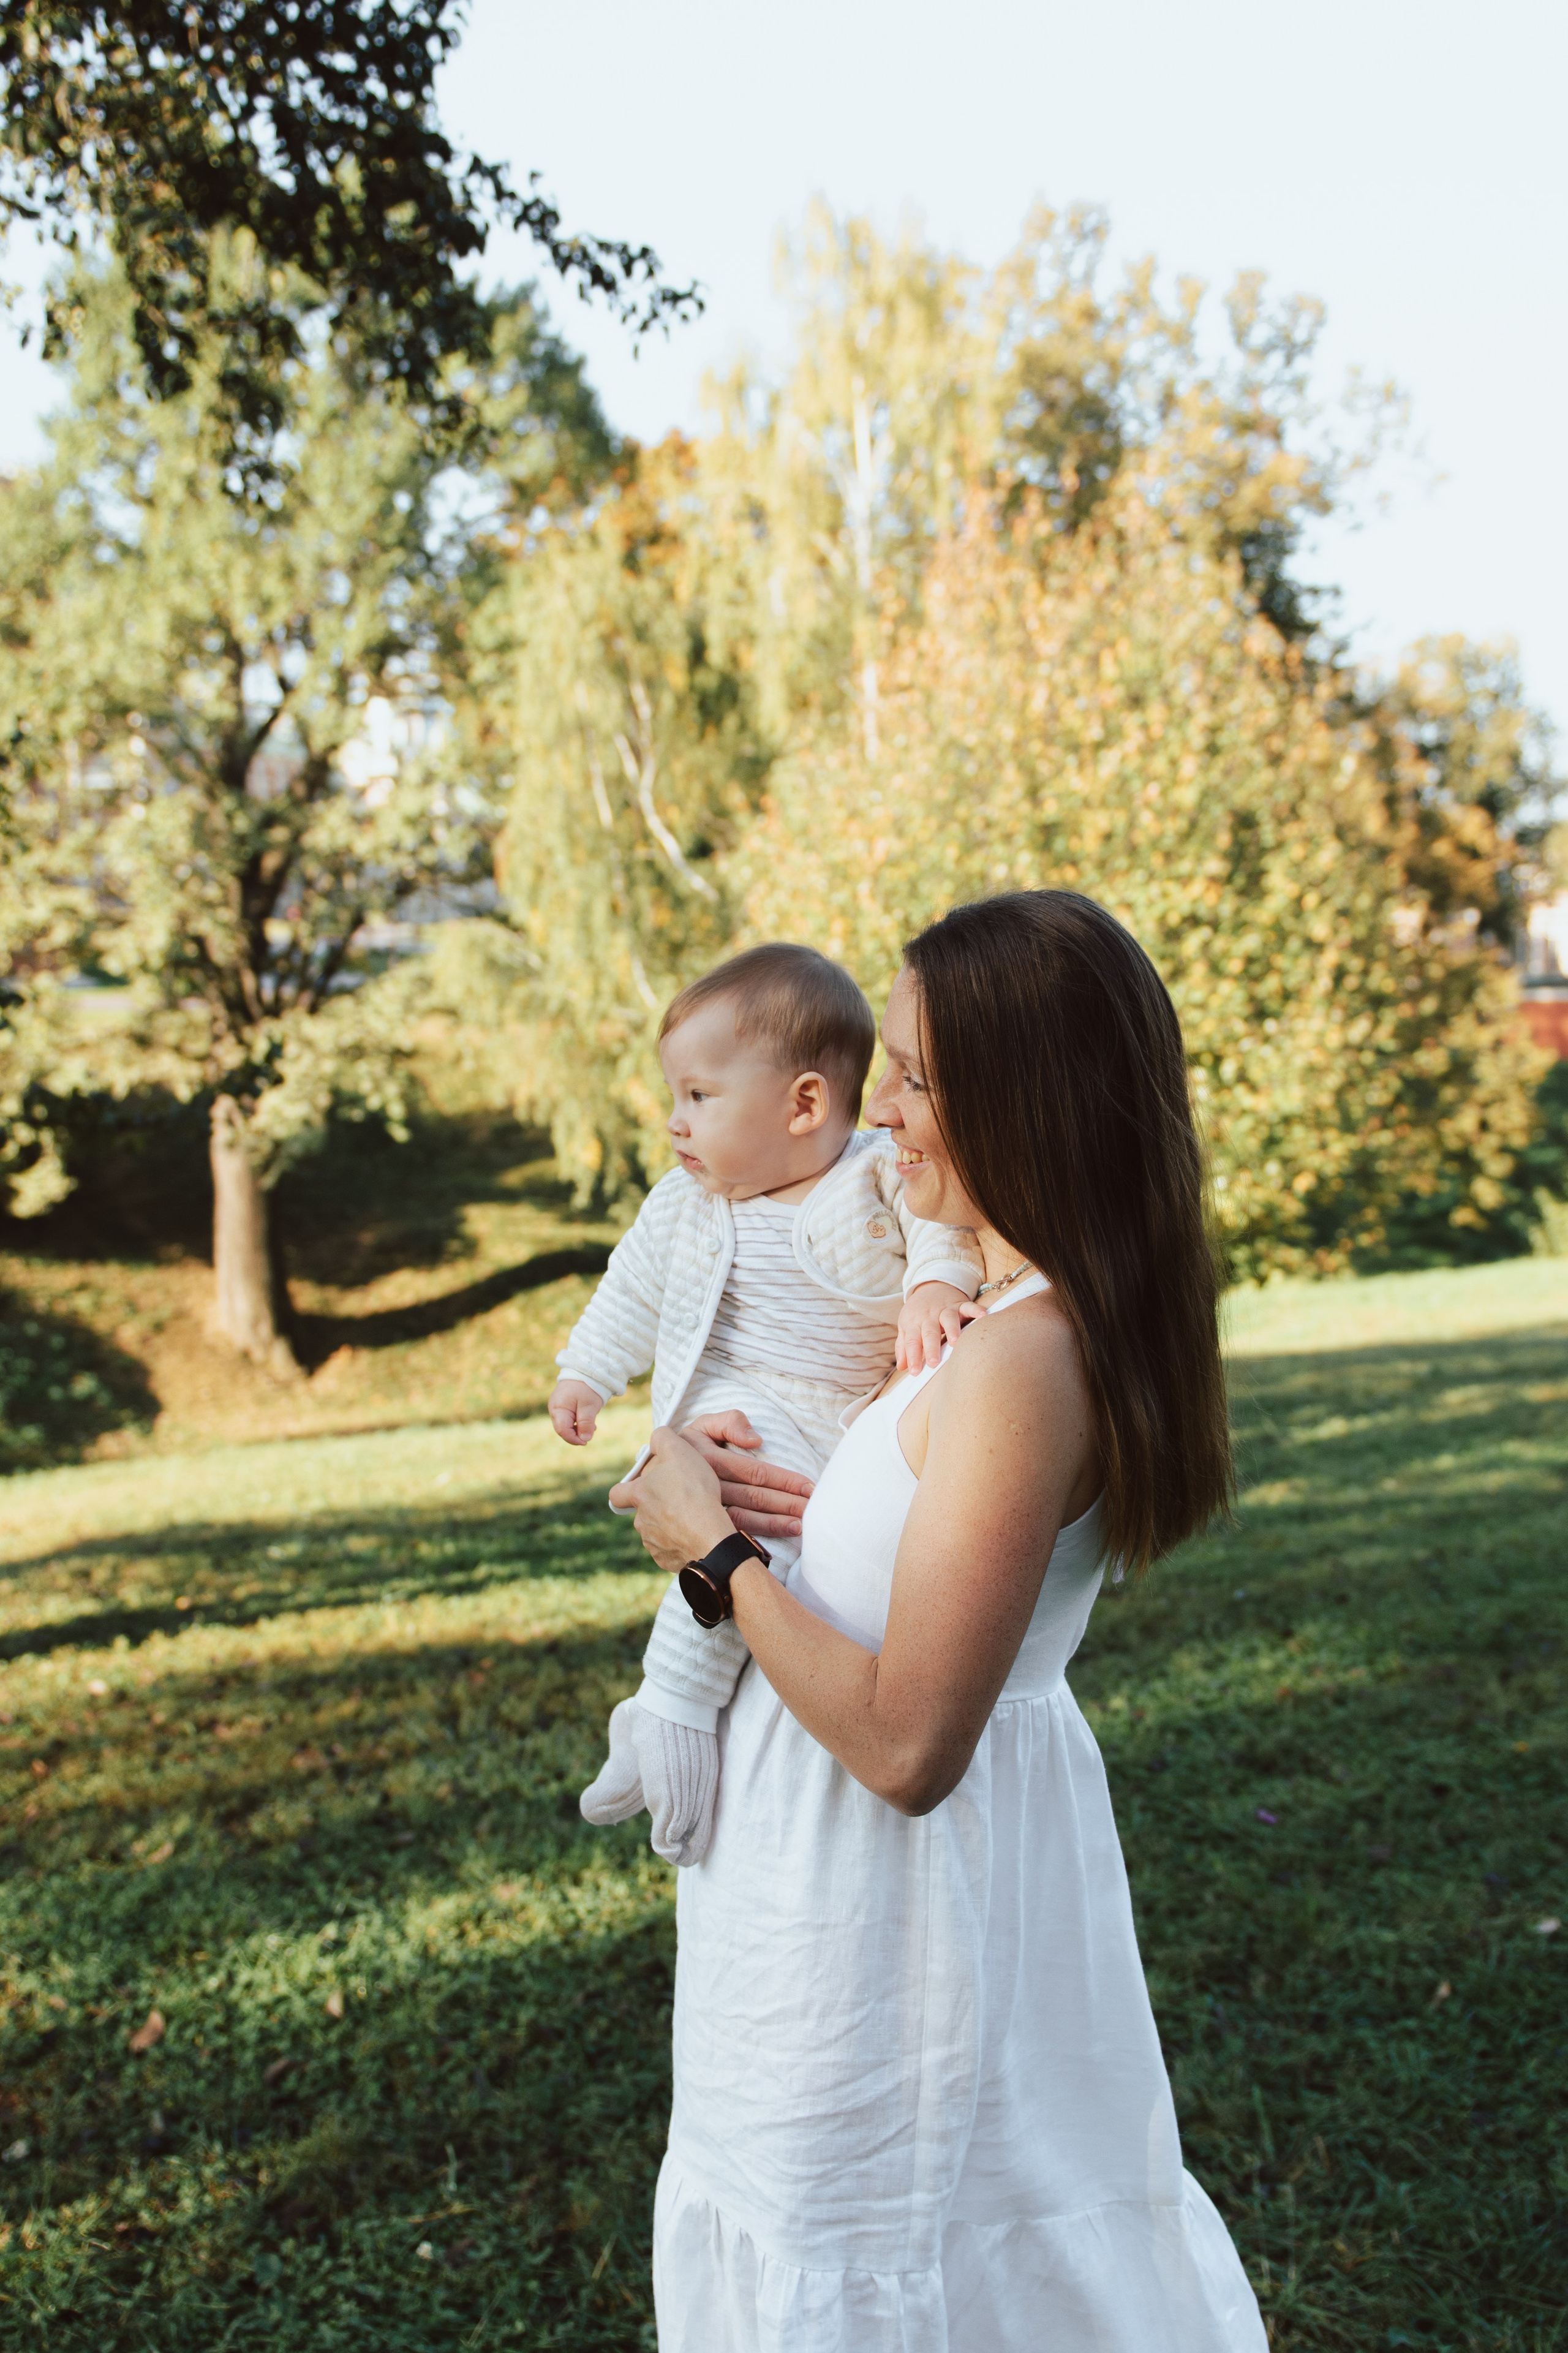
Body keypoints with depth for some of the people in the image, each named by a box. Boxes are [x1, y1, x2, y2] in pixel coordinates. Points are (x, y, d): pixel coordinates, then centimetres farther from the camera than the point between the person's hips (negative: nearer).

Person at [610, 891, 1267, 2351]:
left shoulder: (1018, 1362, -29)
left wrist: (716, 1553, -18)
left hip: (881, 1903, -9)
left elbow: (905, 1743, -28)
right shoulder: (1056, 1316, 1)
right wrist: (803, 1504, 1)